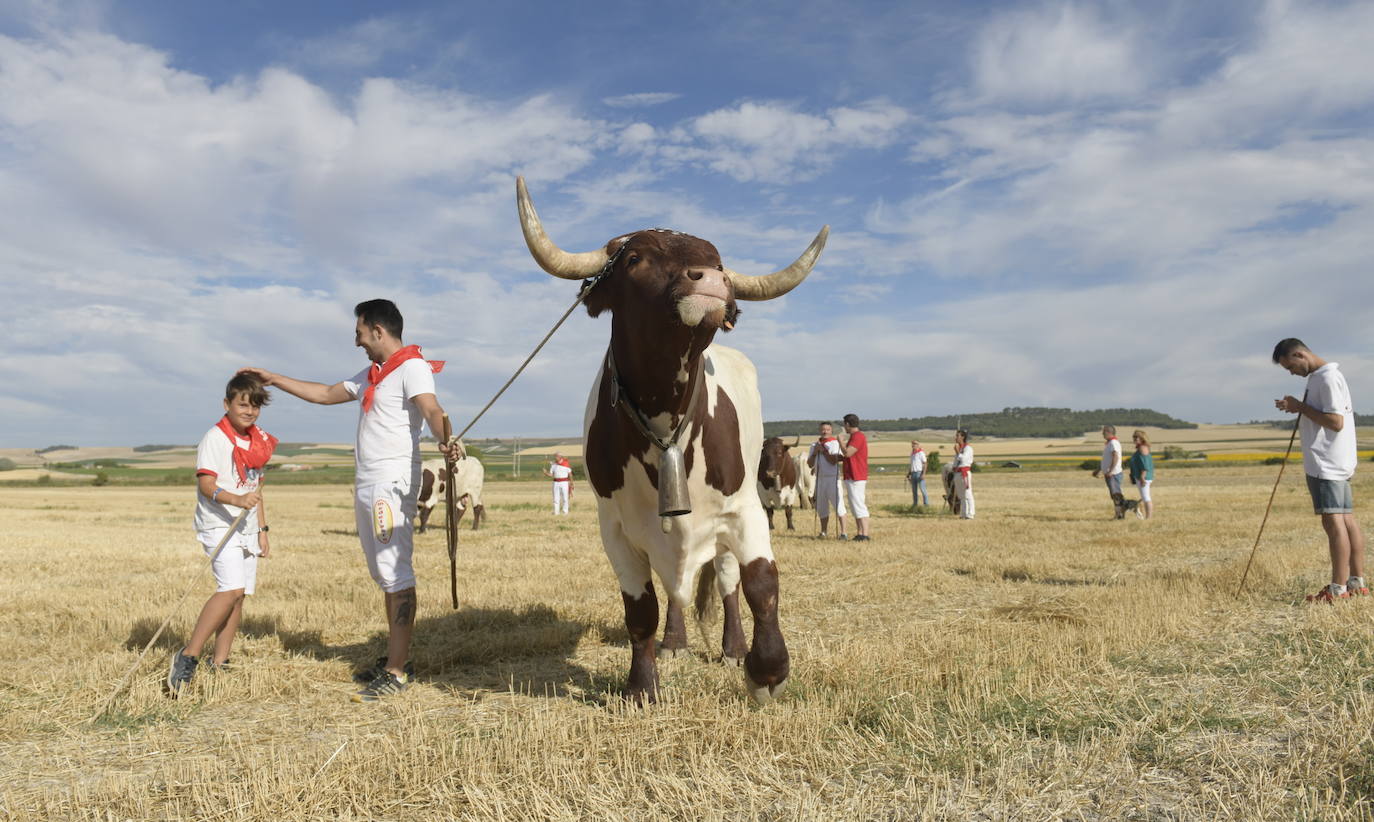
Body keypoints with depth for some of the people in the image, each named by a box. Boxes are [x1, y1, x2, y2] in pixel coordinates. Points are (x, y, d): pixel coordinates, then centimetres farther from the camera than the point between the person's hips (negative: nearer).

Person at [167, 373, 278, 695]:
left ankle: (218, 663, 13)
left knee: (238, 595, 5)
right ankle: (188, 657, -15)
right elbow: (206, 484, -18)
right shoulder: (215, 438, -8)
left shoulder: (258, 442, 14)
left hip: (246, 528, 8)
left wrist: (262, 530, 19)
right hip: (219, 525, -7)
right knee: (232, 588, -21)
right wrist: (236, 499, -36)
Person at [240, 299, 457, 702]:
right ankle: (395, 659, 20)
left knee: (396, 575, -10)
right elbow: (326, 394, 33)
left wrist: (446, 441, -47)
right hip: (367, 484, 10)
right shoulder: (371, 375, 22)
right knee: (385, 576, 12)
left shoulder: (411, 367, -9)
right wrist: (273, 379, 35)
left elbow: (432, 410, -26)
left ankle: (397, 672, -7)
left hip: (392, 482, -10)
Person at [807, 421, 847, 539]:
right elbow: (810, 464, 8)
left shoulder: (835, 443, -3)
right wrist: (815, 452, -6)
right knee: (821, 507, 11)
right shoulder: (814, 444, 12)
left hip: (832, 478, -5)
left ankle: (843, 533, -10)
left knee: (838, 505, -11)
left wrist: (823, 450, -13)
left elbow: (833, 461, -14)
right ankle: (823, 532, 22)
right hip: (819, 479, 5)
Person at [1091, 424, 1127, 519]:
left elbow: (1116, 457, -28)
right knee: (1114, 495, 11)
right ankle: (1119, 514, 15)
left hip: (1113, 474, -10)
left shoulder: (1113, 443, -14)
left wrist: (1111, 471, -33)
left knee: (1116, 494, -10)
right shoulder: (1108, 444, 18)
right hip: (1108, 474, 10)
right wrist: (1098, 470, 24)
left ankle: (1121, 514, -10)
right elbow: (1104, 459, 27)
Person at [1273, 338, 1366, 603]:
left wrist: (1301, 407, -13)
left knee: (1333, 521, -8)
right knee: (1347, 520, 10)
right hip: (1337, 463, 10)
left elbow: (1336, 422, -21)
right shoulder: (1320, 377, 17)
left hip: (1327, 464, -10)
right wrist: (1298, 408, 9)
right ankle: (1357, 582, 15)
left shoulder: (1328, 378, -14)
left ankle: (1339, 588, -6)